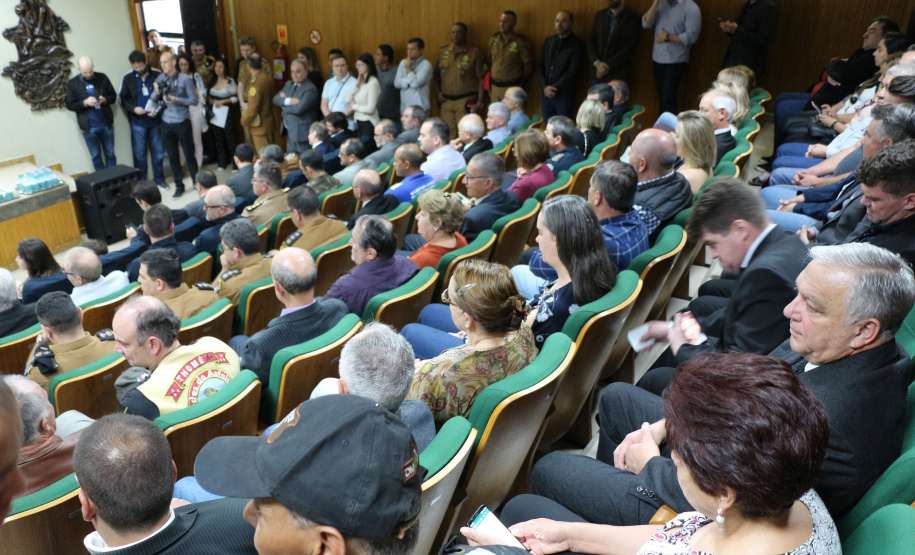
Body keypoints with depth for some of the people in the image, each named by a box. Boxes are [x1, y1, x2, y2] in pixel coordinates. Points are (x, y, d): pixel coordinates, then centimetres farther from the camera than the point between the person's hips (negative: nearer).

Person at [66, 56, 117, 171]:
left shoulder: (102, 78, -1)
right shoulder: (72, 84, -4)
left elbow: (113, 96, 6)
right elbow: (70, 105, -2)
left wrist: (105, 100, -15)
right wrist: (85, 103, -19)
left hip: (106, 124, 1)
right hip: (89, 127, -1)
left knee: (110, 154, 11)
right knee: (96, 156, 10)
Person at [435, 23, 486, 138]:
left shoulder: (474, 53, 0)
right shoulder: (442, 52, 11)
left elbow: (481, 79, -1)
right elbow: (436, 73, 21)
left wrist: (479, 102, -7)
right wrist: (439, 91, 8)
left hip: (465, 101, -4)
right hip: (446, 101, 4)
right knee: (449, 134, 5)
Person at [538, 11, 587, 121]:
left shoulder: (577, 45, -3)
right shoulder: (549, 41, 12)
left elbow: (572, 72, -11)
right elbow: (540, 66, 8)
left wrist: (554, 88, -12)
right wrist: (545, 87, -6)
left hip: (564, 96, -4)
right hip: (546, 95, 4)